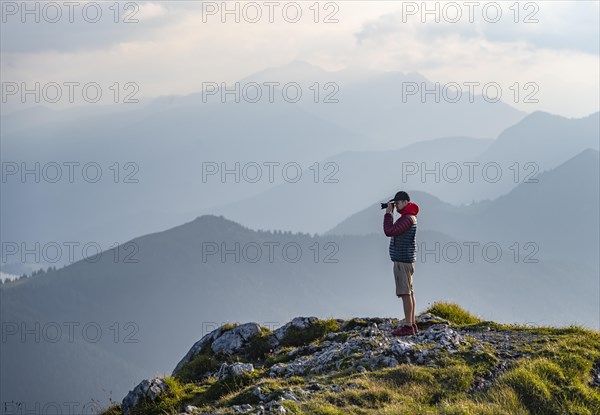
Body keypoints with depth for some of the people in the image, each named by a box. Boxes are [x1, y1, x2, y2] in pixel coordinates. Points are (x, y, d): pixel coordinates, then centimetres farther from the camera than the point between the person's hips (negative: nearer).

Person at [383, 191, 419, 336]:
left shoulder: (407, 218, -17)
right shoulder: (410, 217, 16)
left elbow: (389, 231, -23)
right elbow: (392, 231, 21)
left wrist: (389, 214, -15)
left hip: (403, 261, -11)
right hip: (406, 259, 11)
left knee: (405, 293, -10)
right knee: (409, 292, 12)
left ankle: (408, 326, -11)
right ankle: (412, 324, 16)